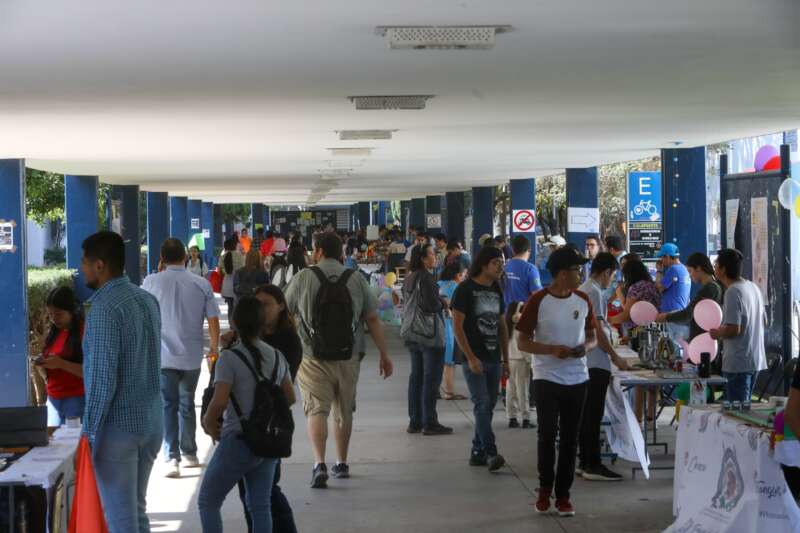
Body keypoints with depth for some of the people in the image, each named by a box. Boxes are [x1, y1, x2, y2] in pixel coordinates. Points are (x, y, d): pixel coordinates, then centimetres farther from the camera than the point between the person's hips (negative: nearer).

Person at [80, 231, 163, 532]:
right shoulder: (147, 300, 7)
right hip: (151, 422, 8)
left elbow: (103, 377, -21)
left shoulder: (105, 309, -18)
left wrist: (90, 431, -14)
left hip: (118, 426, -8)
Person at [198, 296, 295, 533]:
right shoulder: (277, 357, 4)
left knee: (207, 502, 7)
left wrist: (208, 423, -4)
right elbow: (290, 397, 13)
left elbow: (219, 402, -22)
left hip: (238, 440, -6)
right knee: (260, 506, 12)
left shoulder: (230, 358, -15)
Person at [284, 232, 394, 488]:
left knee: (317, 410, -4)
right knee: (344, 411, 17)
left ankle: (319, 463, -22)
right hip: (348, 357, 3)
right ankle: (342, 463, 29)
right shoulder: (356, 279, 2)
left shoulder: (303, 278, -4)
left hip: (313, 357, -3)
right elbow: (373, 319, 2)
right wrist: (384, 354, 9)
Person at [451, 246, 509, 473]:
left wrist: (505, 359, 16)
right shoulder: (465, 289, -7)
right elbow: (457, 326, -11)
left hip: (494, 359, 7)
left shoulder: (496, 290, 14)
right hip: (475, 359, -7)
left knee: (487, 407, 8)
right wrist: (471, 357, -17)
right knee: (482, 404, -14)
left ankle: (477, 452, 17)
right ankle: (490, 453, -17)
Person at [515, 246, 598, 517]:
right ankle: (545, 488, 18)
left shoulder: (583, 301, 4)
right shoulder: (538, 301, -9)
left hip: (577, 380, 4)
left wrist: (586, 346, -9)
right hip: (547, 379, -4)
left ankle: (563, 493, 15)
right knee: (547, 436, -2)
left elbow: (593, 337, 14)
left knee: (570, 438, 6)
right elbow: (522, 342, -7)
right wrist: (552, 349, -21)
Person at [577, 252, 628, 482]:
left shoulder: (582, 289, 16)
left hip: (584, 363, 10)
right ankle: (593, 465, -7)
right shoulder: (595, 292, -14)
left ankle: (585, 462, 15)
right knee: (593, 415, -8)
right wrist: (615, 357, -10)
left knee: (586, 414, 12)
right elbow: (597, 330, -16)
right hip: (595, 363, -10)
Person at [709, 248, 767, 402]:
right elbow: (764, 320, 19)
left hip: (738, 363, -9)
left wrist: (717, 334, -4)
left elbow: (733, 329, -24)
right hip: (755, 360, 9)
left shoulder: (733, 292, -18)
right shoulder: (753, 287, 10)